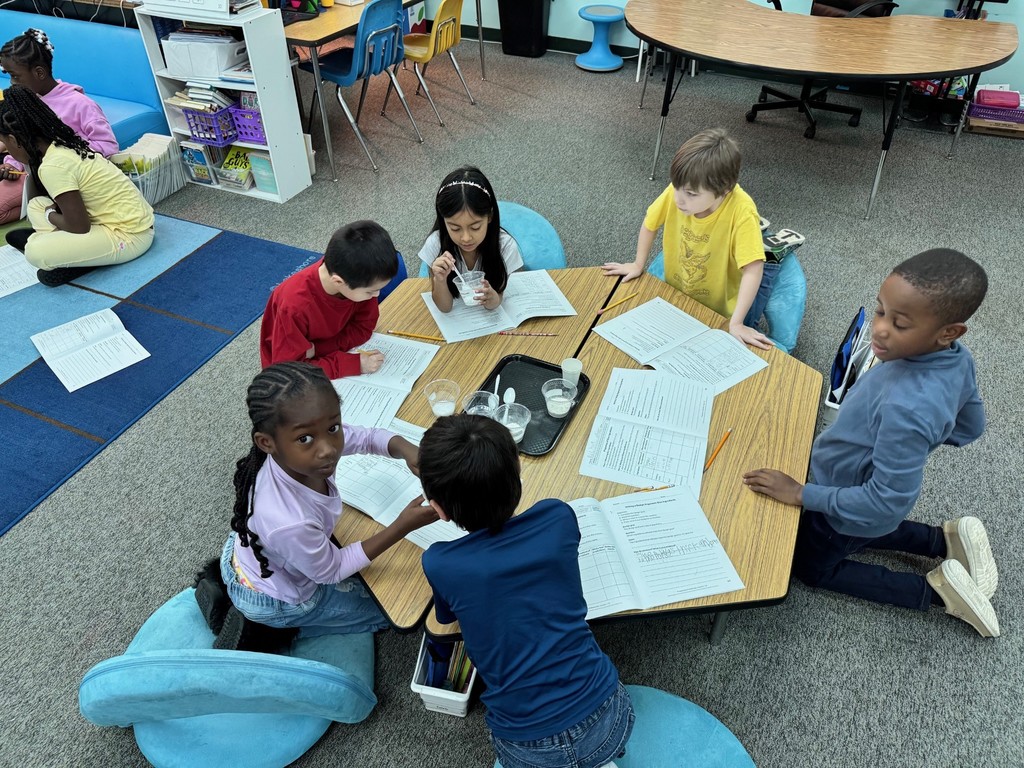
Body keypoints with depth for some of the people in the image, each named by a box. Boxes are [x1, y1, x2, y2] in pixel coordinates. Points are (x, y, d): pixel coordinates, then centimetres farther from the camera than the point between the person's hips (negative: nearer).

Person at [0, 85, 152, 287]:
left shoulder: (53, 166, -22)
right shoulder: (62, 144, 7)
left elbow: (79, 227, -18)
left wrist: (50, 215, -2)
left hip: (129, 235, -10)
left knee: (35, 252, -22)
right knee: (37, 205, 13)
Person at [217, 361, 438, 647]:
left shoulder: (304, 447, -29)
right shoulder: (290, 524, -44)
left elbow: (370, 437, -12)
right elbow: (331, 571, -23)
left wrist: (407, 450, -33)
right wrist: (403, 526, -29)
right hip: (274, 599, -5)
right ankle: (277, 631, 11)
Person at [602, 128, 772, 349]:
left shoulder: (741, 211, -32)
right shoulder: (677, 192, -21)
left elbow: (753, 270, -34)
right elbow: (650, 223, -1)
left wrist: (736, 324, -38)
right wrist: (638, 265, 4)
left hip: (719, 309, -3)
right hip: (675, 295, 3)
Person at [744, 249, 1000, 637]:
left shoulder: (908, 409, -44)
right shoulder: (957, 357, -18)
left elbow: (885, 504, -32)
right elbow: (970, 428, 2)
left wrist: (801, 494, -25)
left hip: (847, 503, -8)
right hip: (866, 479, 8)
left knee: (809, 566, 22)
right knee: (857, 534, 38)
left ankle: (935, 590, 14)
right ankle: (947, 539, 24)